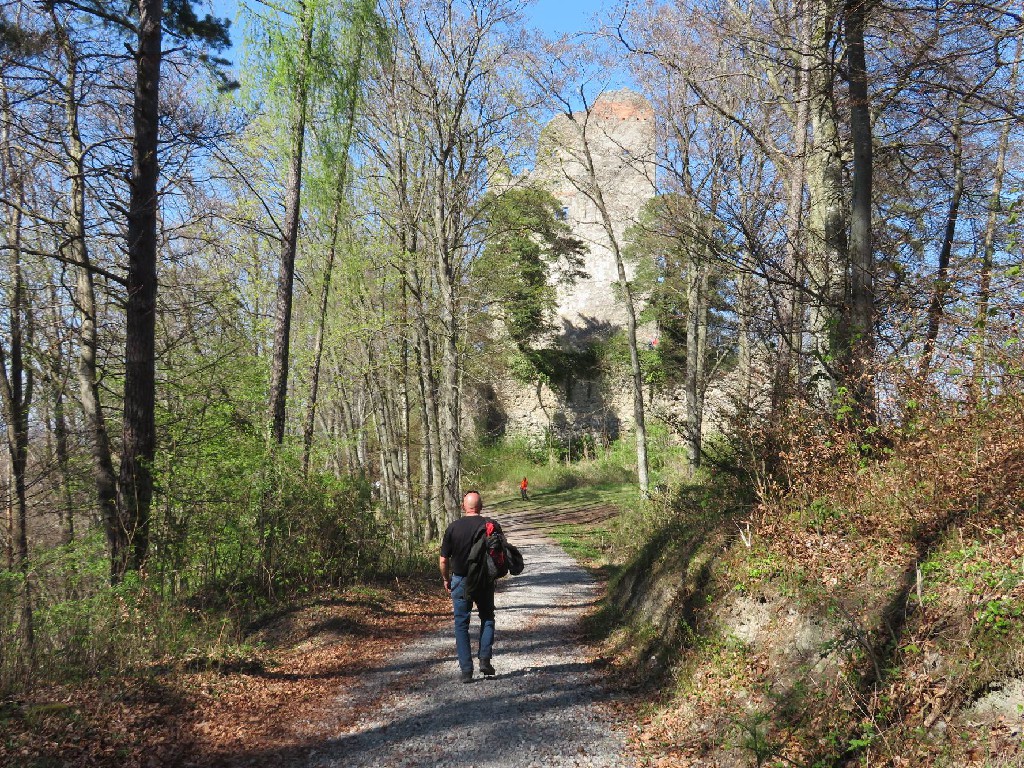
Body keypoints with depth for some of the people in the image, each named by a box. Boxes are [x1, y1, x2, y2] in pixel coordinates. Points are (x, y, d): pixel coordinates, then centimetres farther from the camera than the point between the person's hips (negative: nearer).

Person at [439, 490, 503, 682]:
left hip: (460, 582, 0)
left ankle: (466, 670, 6)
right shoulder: (492, 526, -7)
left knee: (461, 625, 8)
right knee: (487, 619, 20)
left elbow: (443, 560, -4)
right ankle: (484, 659, 6)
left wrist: (446, 580, 12)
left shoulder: (453, 528, -7)